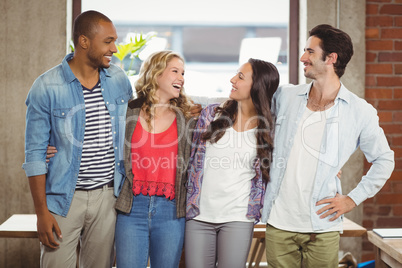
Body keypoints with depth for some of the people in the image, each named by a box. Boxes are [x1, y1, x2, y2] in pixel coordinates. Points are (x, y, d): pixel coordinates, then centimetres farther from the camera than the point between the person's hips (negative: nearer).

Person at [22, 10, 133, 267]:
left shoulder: (120, 80, 3)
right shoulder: (47, 87, -10)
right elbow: (35, 154, -7)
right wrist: (41, 212, -9)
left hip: (108, 195, 4)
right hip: (64, 197, -3)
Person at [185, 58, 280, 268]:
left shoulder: (268, 127, 0)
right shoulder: (211, 114, 5)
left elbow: (265, 173, 11)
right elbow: (194, 160, 11)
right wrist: (190, 203, 10)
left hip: (238, 219, -1)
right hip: (199, 215, 2)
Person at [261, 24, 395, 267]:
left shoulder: (360, 112, -3)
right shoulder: (286, 97, 5)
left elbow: (384, 160, 6)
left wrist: (353, 199, 0)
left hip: (322, 228, -2)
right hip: (279, 223, 2)